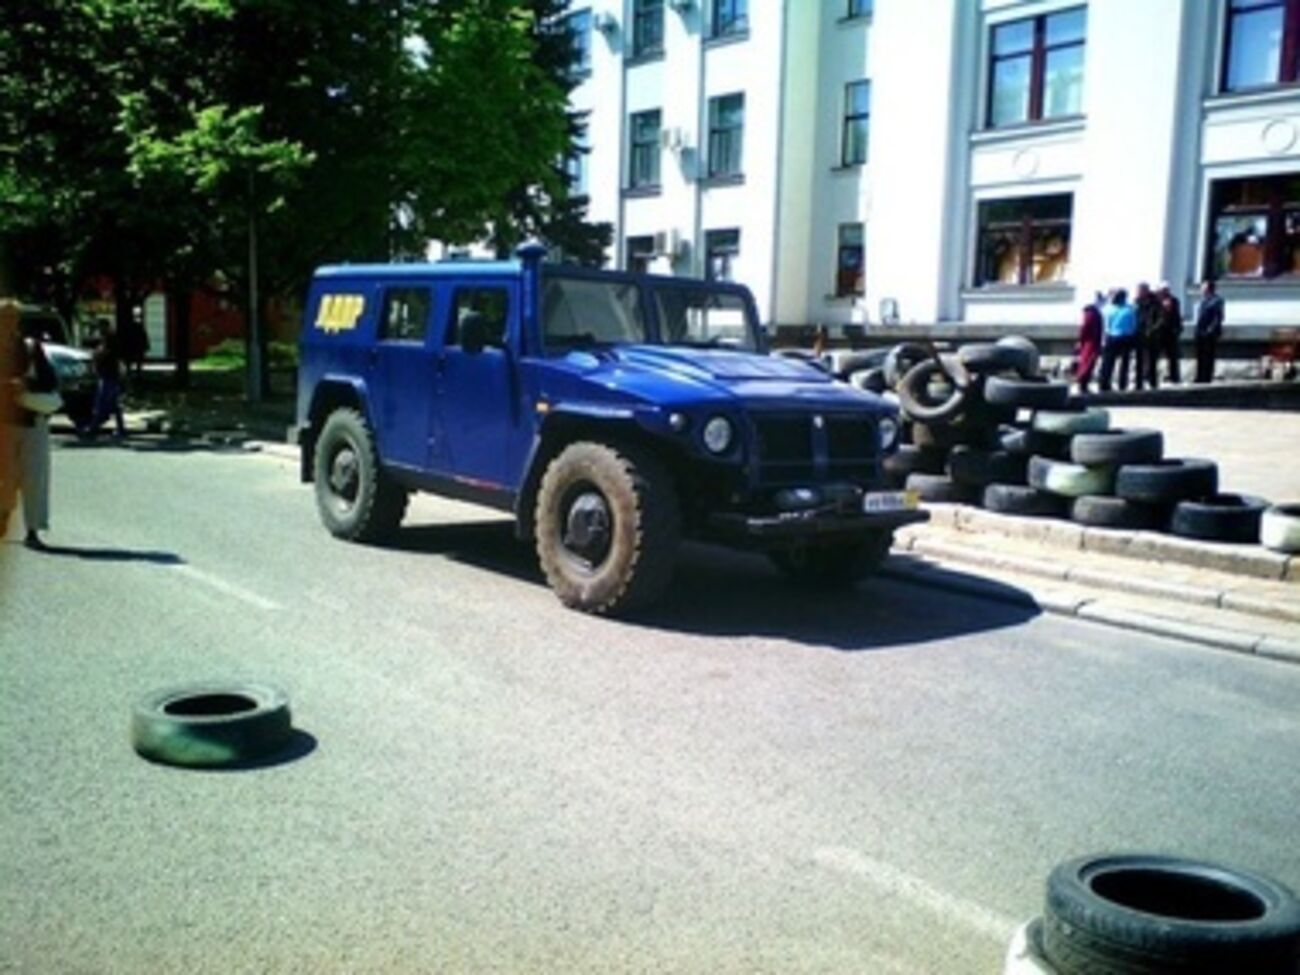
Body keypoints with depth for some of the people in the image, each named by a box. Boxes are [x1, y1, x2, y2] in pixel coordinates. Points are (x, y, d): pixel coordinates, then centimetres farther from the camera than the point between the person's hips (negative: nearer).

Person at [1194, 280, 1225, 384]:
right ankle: (1200, 377, 13)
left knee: (1208, 355, -5)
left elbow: (1218, 317, -11)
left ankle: (1207, 377, -3)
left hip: (1210, 332, -7)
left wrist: (1211, 329, -16)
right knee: (1200, 355, 8)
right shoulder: (1202, 301, 15)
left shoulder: (1216, 301, -7)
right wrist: (1198, 328, 11)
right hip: (1200, 332, 7)